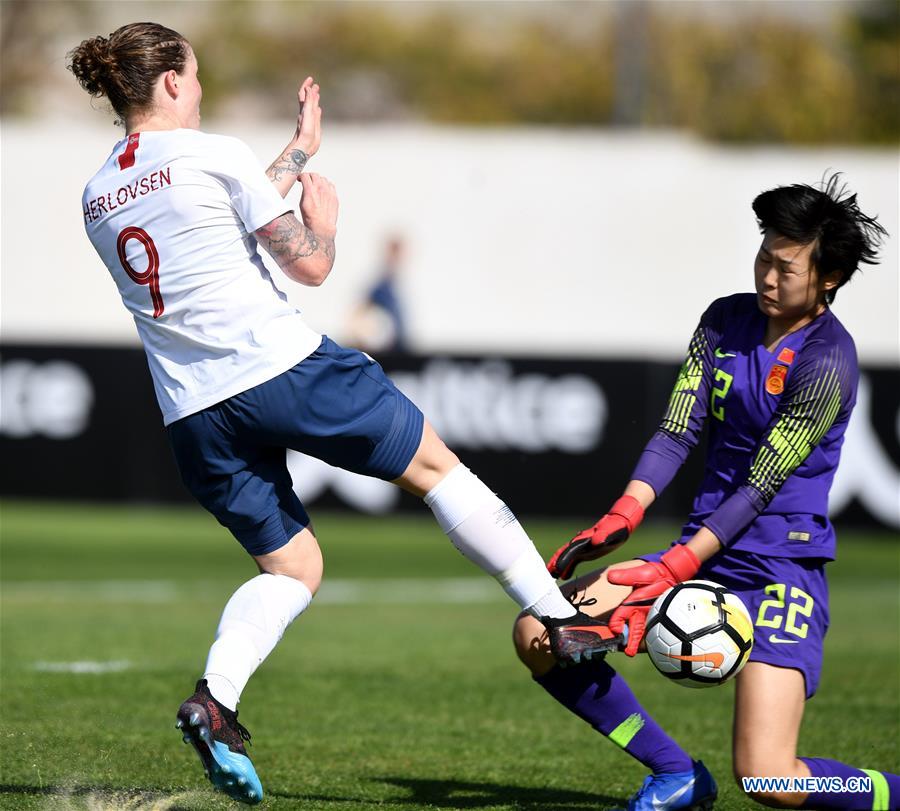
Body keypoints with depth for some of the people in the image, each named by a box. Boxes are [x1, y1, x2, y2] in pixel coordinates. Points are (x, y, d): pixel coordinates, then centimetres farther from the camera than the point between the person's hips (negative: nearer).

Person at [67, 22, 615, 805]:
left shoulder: (97, 198, 12)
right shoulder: (211, 154, -7)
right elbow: (310, 264, -5)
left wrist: (296, 156, 34)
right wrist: (325, 216, 16)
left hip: (196, 413, 6)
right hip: (281, 367, -6)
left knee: (292, 568, 15)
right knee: (434, 465, 12)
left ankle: (215, 697, -11)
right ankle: (563, 618, 13)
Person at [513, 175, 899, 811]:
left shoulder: (827, 361, -15)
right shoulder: (727, 320, 7)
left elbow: (761, 488, -18)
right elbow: (678, 431, 2)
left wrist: (673, 569, -25)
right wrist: (622, 517, -15)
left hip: (781, 569, -7)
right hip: (705, 555, 7)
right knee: (538, 633, -3)